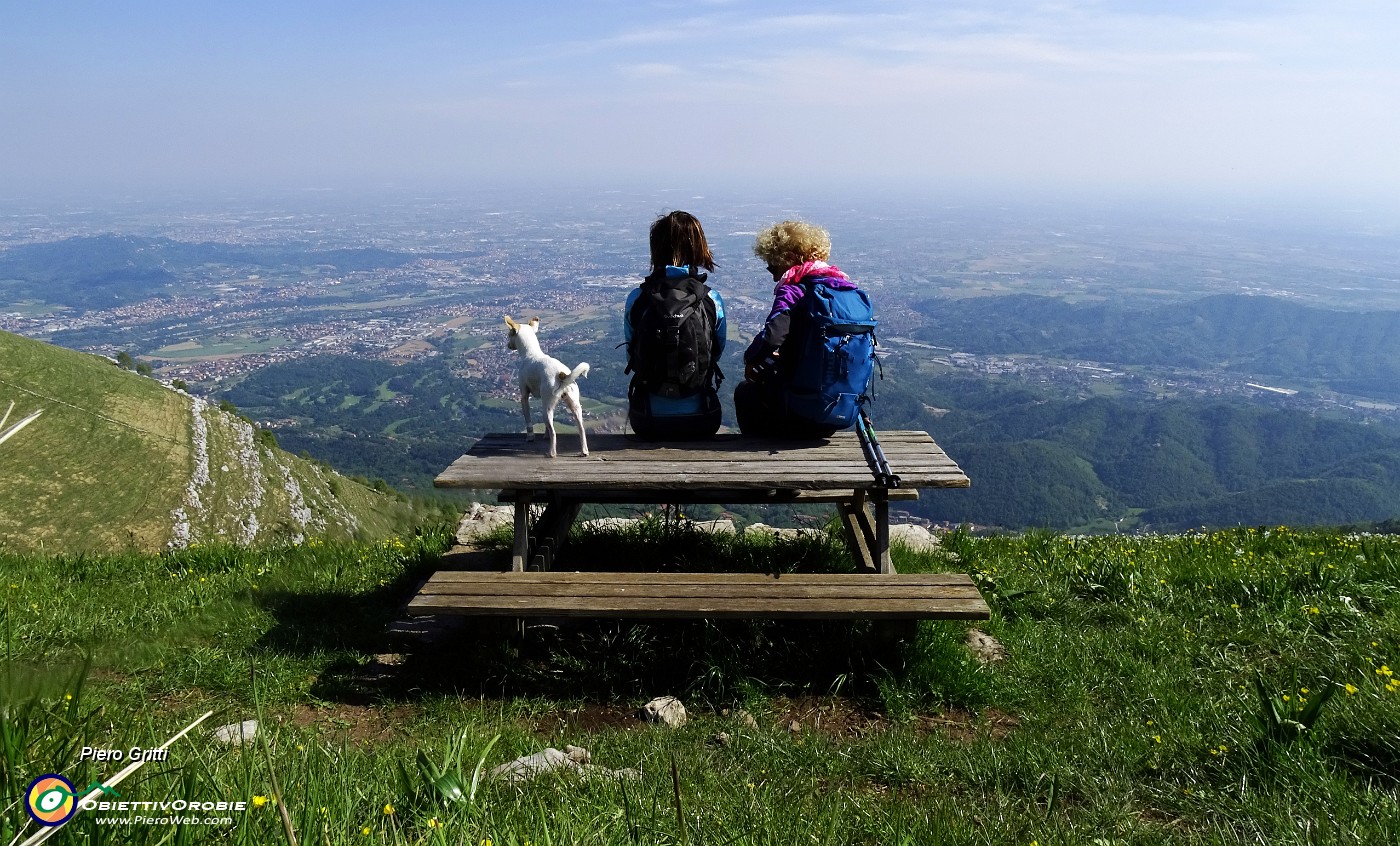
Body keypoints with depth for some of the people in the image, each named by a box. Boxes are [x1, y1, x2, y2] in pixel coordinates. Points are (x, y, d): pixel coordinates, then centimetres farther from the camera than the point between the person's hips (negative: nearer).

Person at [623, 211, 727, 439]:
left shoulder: (636, 300, -8)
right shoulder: (712, 300, -8)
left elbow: (632, 358, 1)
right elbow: (717, 352, 5)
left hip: (648, 423, 1)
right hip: (702, 422, 0)